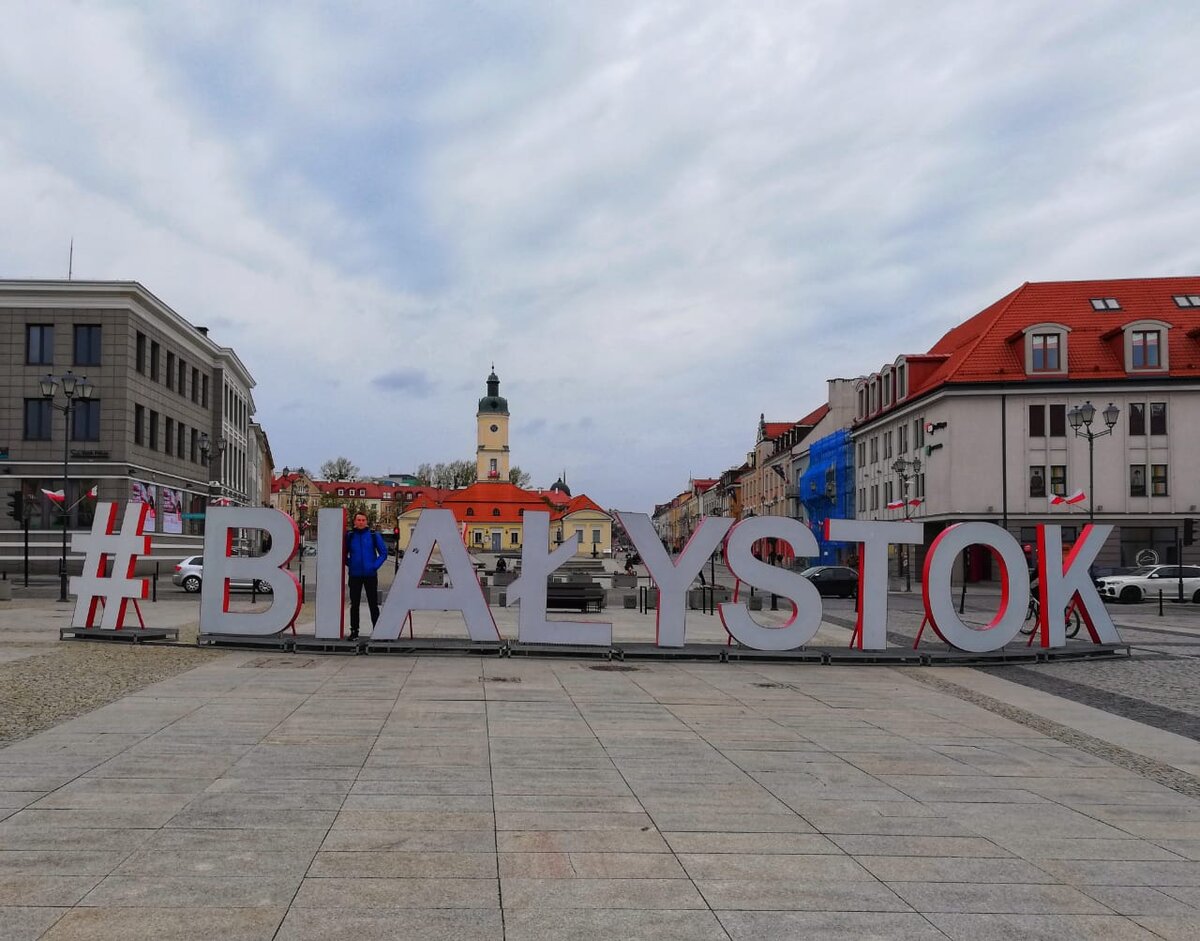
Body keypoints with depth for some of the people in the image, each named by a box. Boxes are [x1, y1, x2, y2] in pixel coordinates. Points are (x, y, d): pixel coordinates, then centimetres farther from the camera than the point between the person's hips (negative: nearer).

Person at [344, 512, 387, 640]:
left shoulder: (374, 535, 1)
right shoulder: (349, 536, 4)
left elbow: (383, 552, 4)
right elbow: (343, 554, 14)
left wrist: (375, 565, -5)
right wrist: (349, 564, 1)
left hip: (371, 575, -1)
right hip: (354, 575, 1)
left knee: (373, 604, 1)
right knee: (354, 604, 6)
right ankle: (354, 631, 12)